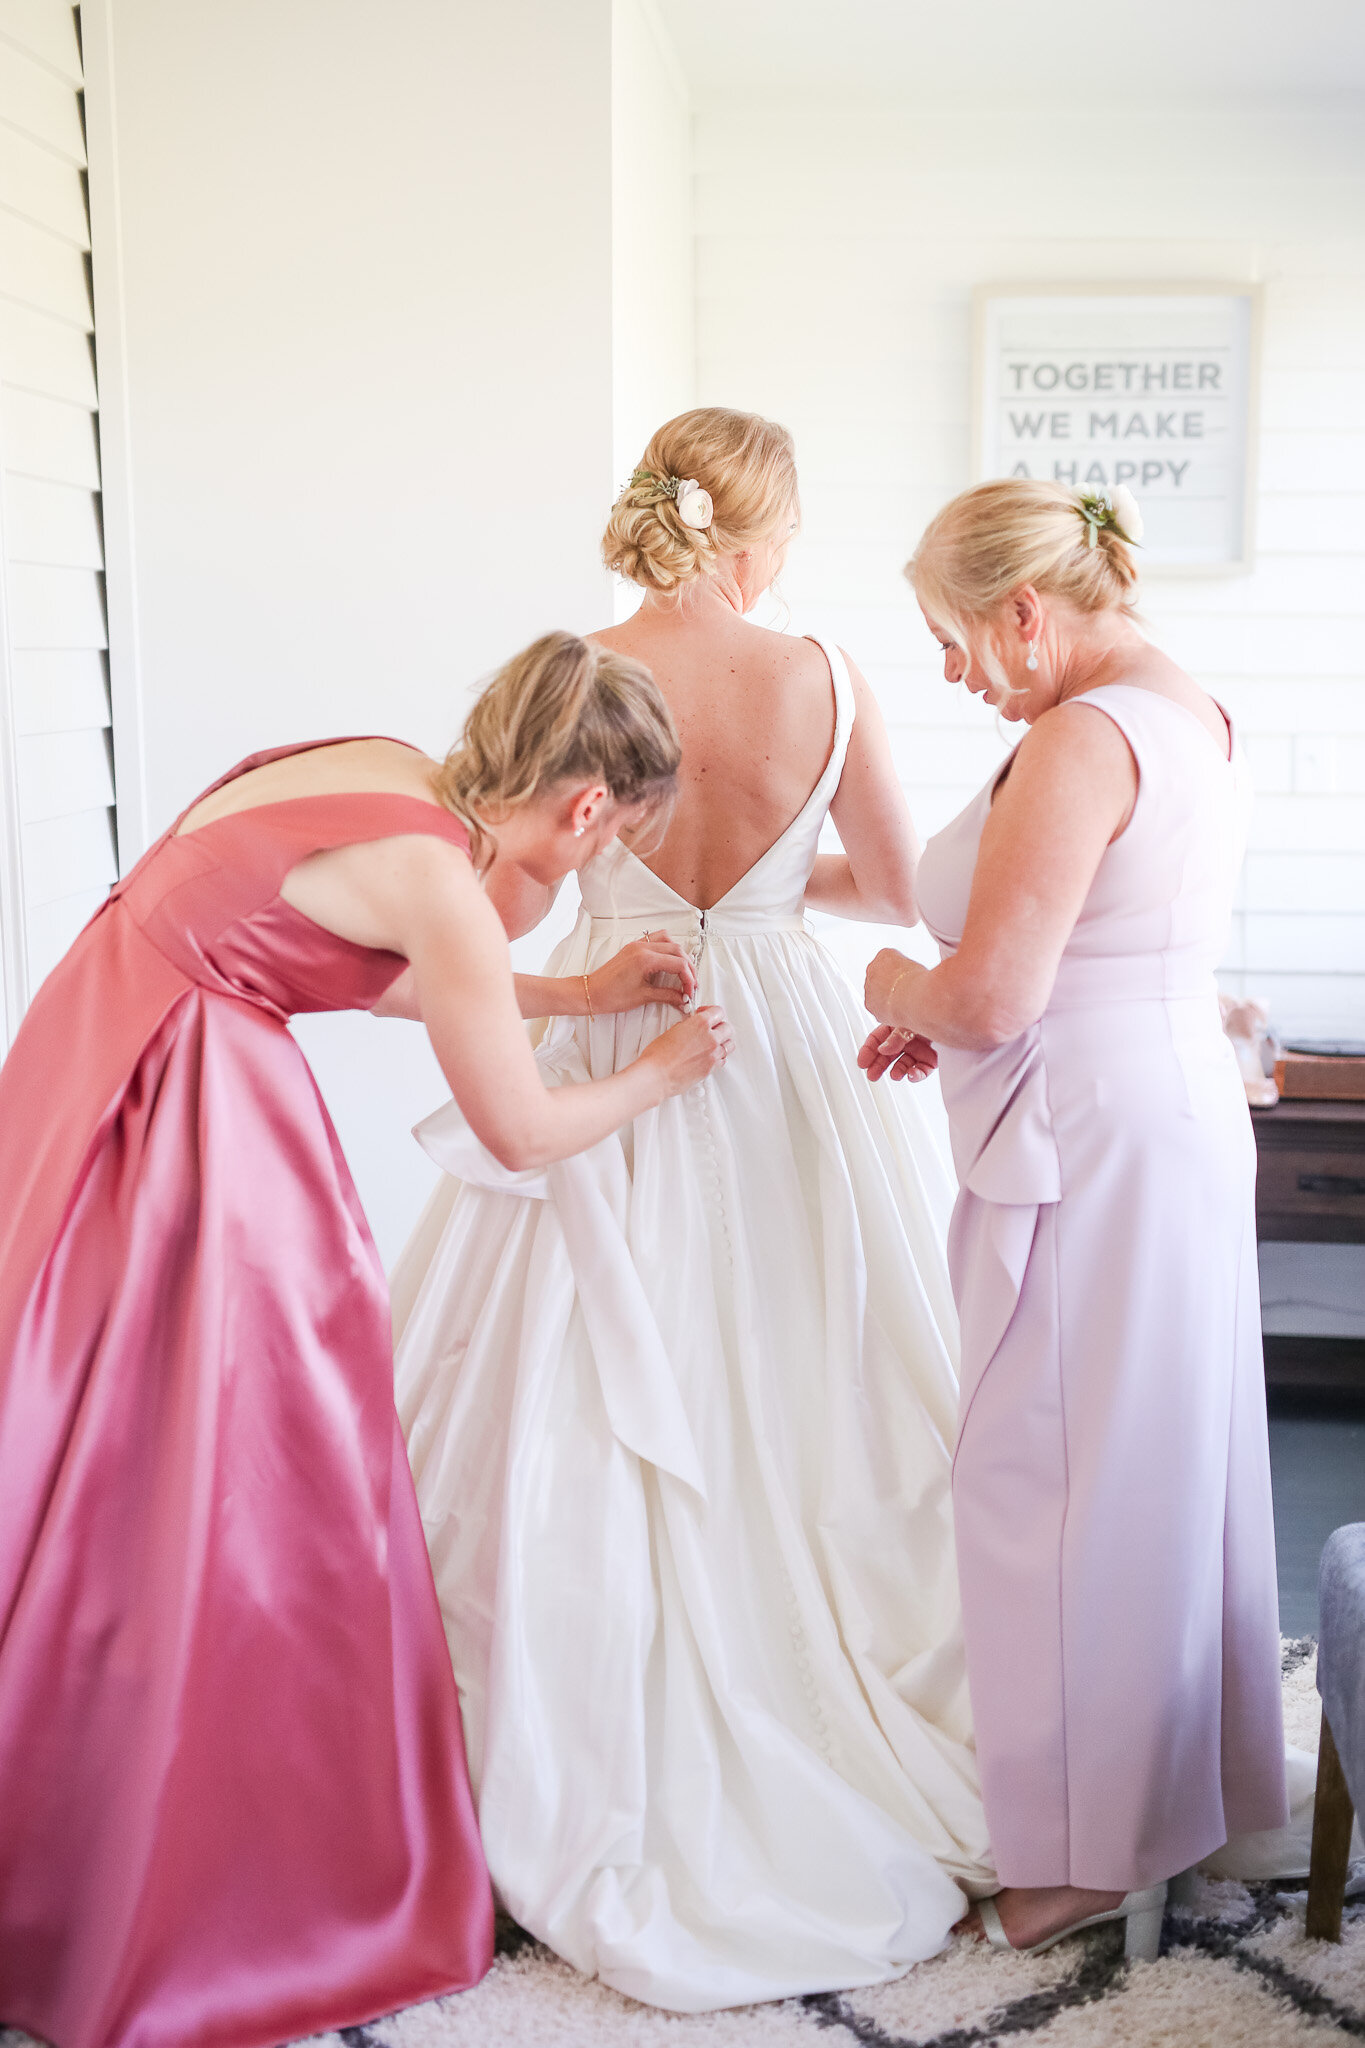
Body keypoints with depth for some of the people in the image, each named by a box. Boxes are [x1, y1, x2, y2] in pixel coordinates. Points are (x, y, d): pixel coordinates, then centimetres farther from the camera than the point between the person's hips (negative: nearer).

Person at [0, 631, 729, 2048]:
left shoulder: (383, 775, 7)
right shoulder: (436, 879, -19)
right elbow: (521, 1130, -9)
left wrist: (580, 993, 21)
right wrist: (665, 1071, 9)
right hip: (174, 1129, -10)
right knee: (224, 1505, 3)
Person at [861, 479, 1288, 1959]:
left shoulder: (1077, 741, -19)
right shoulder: (1197, 716, 12)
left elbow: (989, 1001, -23)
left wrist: (898, 983, -2)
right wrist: (944, 1017, 13)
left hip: (1088, 1149, -10)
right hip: (1186, 1109, 10)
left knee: (1053, 1483, 2)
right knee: (1167, 1463, 19)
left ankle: (1091, 1849, 17)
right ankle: (1194, 1786, 36)